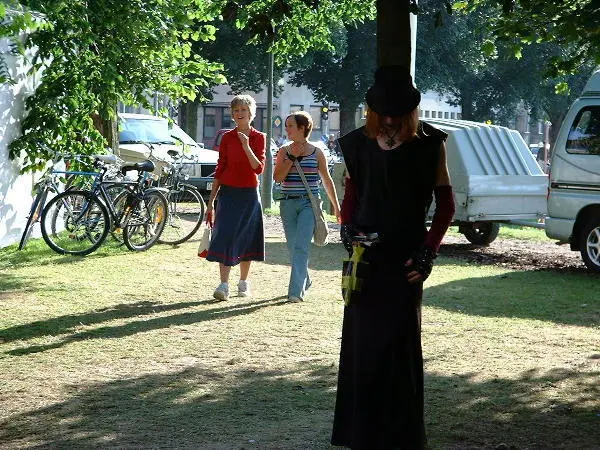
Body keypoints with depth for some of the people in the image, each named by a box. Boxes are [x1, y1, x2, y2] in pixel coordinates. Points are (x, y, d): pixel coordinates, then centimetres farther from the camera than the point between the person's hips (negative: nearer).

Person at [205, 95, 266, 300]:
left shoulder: (258, 138, 1)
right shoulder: (227, 138, 3)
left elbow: (259, 168, -10)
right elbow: (220, 169, 5)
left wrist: (246, 146, -22)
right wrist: (211, 201, 3)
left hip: (249, 193, 0)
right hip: (228, 192, 0)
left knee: (247, 238, 7)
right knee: (225, 236, -11)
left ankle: (243, 282, 20)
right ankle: (223, 284, -13)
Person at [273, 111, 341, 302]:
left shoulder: (316, 152, 2)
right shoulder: (284, 151, 8)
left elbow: (327, 180, 9)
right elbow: (277, 177, -3)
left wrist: (336, 206, 11)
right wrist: (292, 157, -9)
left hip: (308, 203, -4)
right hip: (288, 204, 4)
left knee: (301, 247, -15)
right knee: (293, 248, 10)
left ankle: (296, 290, -19)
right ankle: (305, 282, 31)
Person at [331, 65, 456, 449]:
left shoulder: (429, 144, -2)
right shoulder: (360, 143, 6)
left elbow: (445, 205, 2)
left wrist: (428, 252, -7)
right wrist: (349, 229, -3)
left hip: (405, 260, -3)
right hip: (366, 257, 3)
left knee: (401, 344, -2)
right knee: (361, 343, 5)